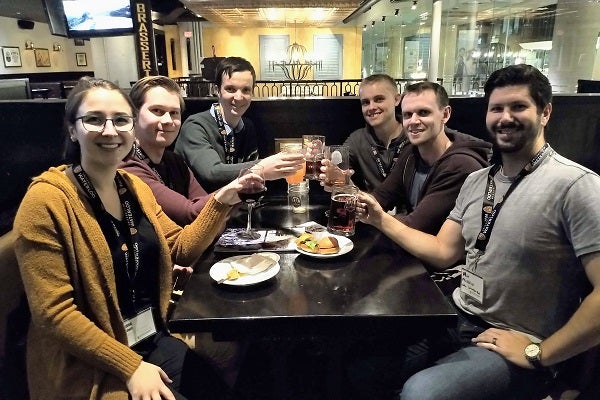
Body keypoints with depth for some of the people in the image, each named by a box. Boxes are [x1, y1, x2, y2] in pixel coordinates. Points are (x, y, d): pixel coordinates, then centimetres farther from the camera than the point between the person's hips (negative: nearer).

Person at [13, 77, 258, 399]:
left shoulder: (135, 187, 4)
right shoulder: (45, 200, -17)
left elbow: (182, 249, 5)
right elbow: (52, 311, -19)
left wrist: (220, 202, -9)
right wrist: (130, 366, -18)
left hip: (153, 339, 6)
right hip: (89, 367, -6)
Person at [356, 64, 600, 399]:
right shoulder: (476, 181, 8)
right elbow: (443, 251, 9)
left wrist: (539, 354, -17)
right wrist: (381, 220, 2)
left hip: (513, 348, -6)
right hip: (456, 320, 6)